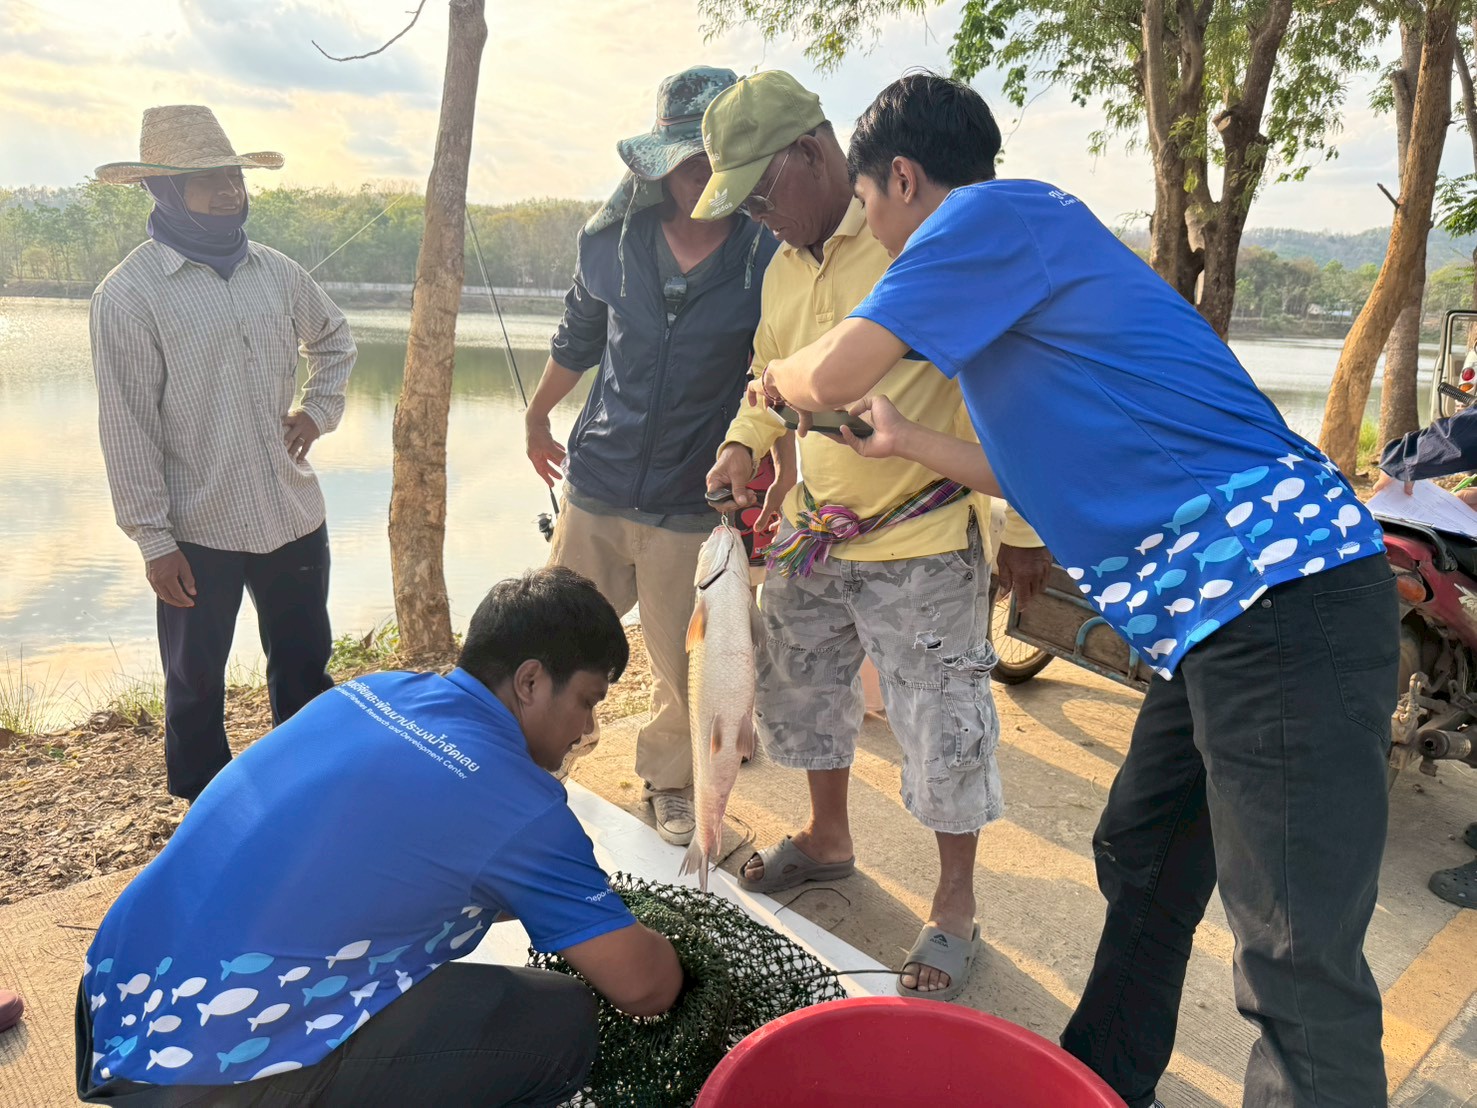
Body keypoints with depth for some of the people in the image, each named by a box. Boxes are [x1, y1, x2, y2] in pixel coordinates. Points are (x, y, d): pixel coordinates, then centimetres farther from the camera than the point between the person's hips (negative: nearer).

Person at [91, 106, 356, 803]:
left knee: (306, 667, 17)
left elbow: (334, 340, 24)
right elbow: (127, 428, -11)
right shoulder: (129, 294, -10)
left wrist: (318, 408, 6)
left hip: (293, 516, 5)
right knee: (197, 685, 11)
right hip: (199, 533, -4)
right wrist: (154, 540, -12)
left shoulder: (277, 273, 5)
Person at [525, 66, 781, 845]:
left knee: (685, 669, 11)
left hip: (693, 508, -2)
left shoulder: (768, 258, -11)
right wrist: (537, 418, 27)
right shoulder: (611, 241, -1)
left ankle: (668, 781, 37)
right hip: (595, 487, 3)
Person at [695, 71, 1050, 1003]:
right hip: (814, 535, 8)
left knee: (942, 721, 1)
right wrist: (744, 446, 0)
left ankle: (955, 906, 22)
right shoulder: (783, 270, 9)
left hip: (923, 542, -8)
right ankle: (827, 839, 45)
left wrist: (1024, 527, -14)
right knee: (800, 688, 21)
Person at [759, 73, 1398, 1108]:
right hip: (1226, 613, 11)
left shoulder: (997, 212, -6)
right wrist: (907, 440, 37)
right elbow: (1052, 470, 28)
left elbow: (832, 377, -10)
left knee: (1298, 962, -5)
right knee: (1141, 868, 22)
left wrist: (777, 377, 14)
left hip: (1278, 592, -11)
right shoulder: (1019, 254, 23)